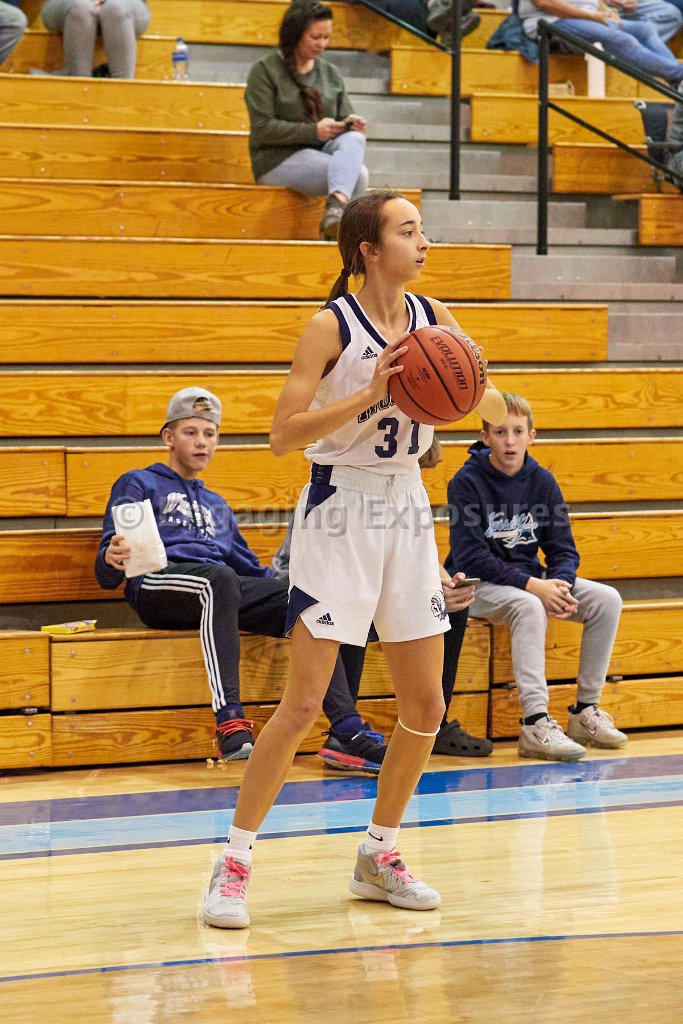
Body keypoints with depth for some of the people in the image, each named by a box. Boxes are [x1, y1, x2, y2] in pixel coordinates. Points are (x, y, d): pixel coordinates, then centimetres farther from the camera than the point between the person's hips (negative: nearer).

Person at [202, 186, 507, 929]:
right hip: (340, 512, -6)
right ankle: (233, 862, 0)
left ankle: (378, 856, 22)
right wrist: (371, 394, -26)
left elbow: (486, 402, 15)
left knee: (425, 706, 6)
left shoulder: (433, 318, 3)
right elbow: (282, 435, -18)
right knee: (303, 704, -10)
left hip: (406, 510, 6)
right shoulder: (332, 327, -13)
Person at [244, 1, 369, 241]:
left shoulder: (330, 73, 16)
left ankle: (337, 207, -54)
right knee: (357, 173, -30)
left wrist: (352, 123, -11)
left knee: (354, 139, -33)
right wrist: (314, 131, -20)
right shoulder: (265, 70, -3)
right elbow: (263, 129, -11)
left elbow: (345, 117, 16)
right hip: (278, 159, -5)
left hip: (322, 152, 5)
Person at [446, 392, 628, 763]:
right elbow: (470, 556, -19)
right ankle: (535, 724, -39)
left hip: (530, 581, 6)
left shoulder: (542, 481, 2)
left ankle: (585, 711, -4)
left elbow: (563, 549, 4)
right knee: (528, 607, -37)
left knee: (606, 599, -12)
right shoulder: (467, 482, -13)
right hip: (477, 583, -6)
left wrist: (559, 585, -20)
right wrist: (532, 585, -27)